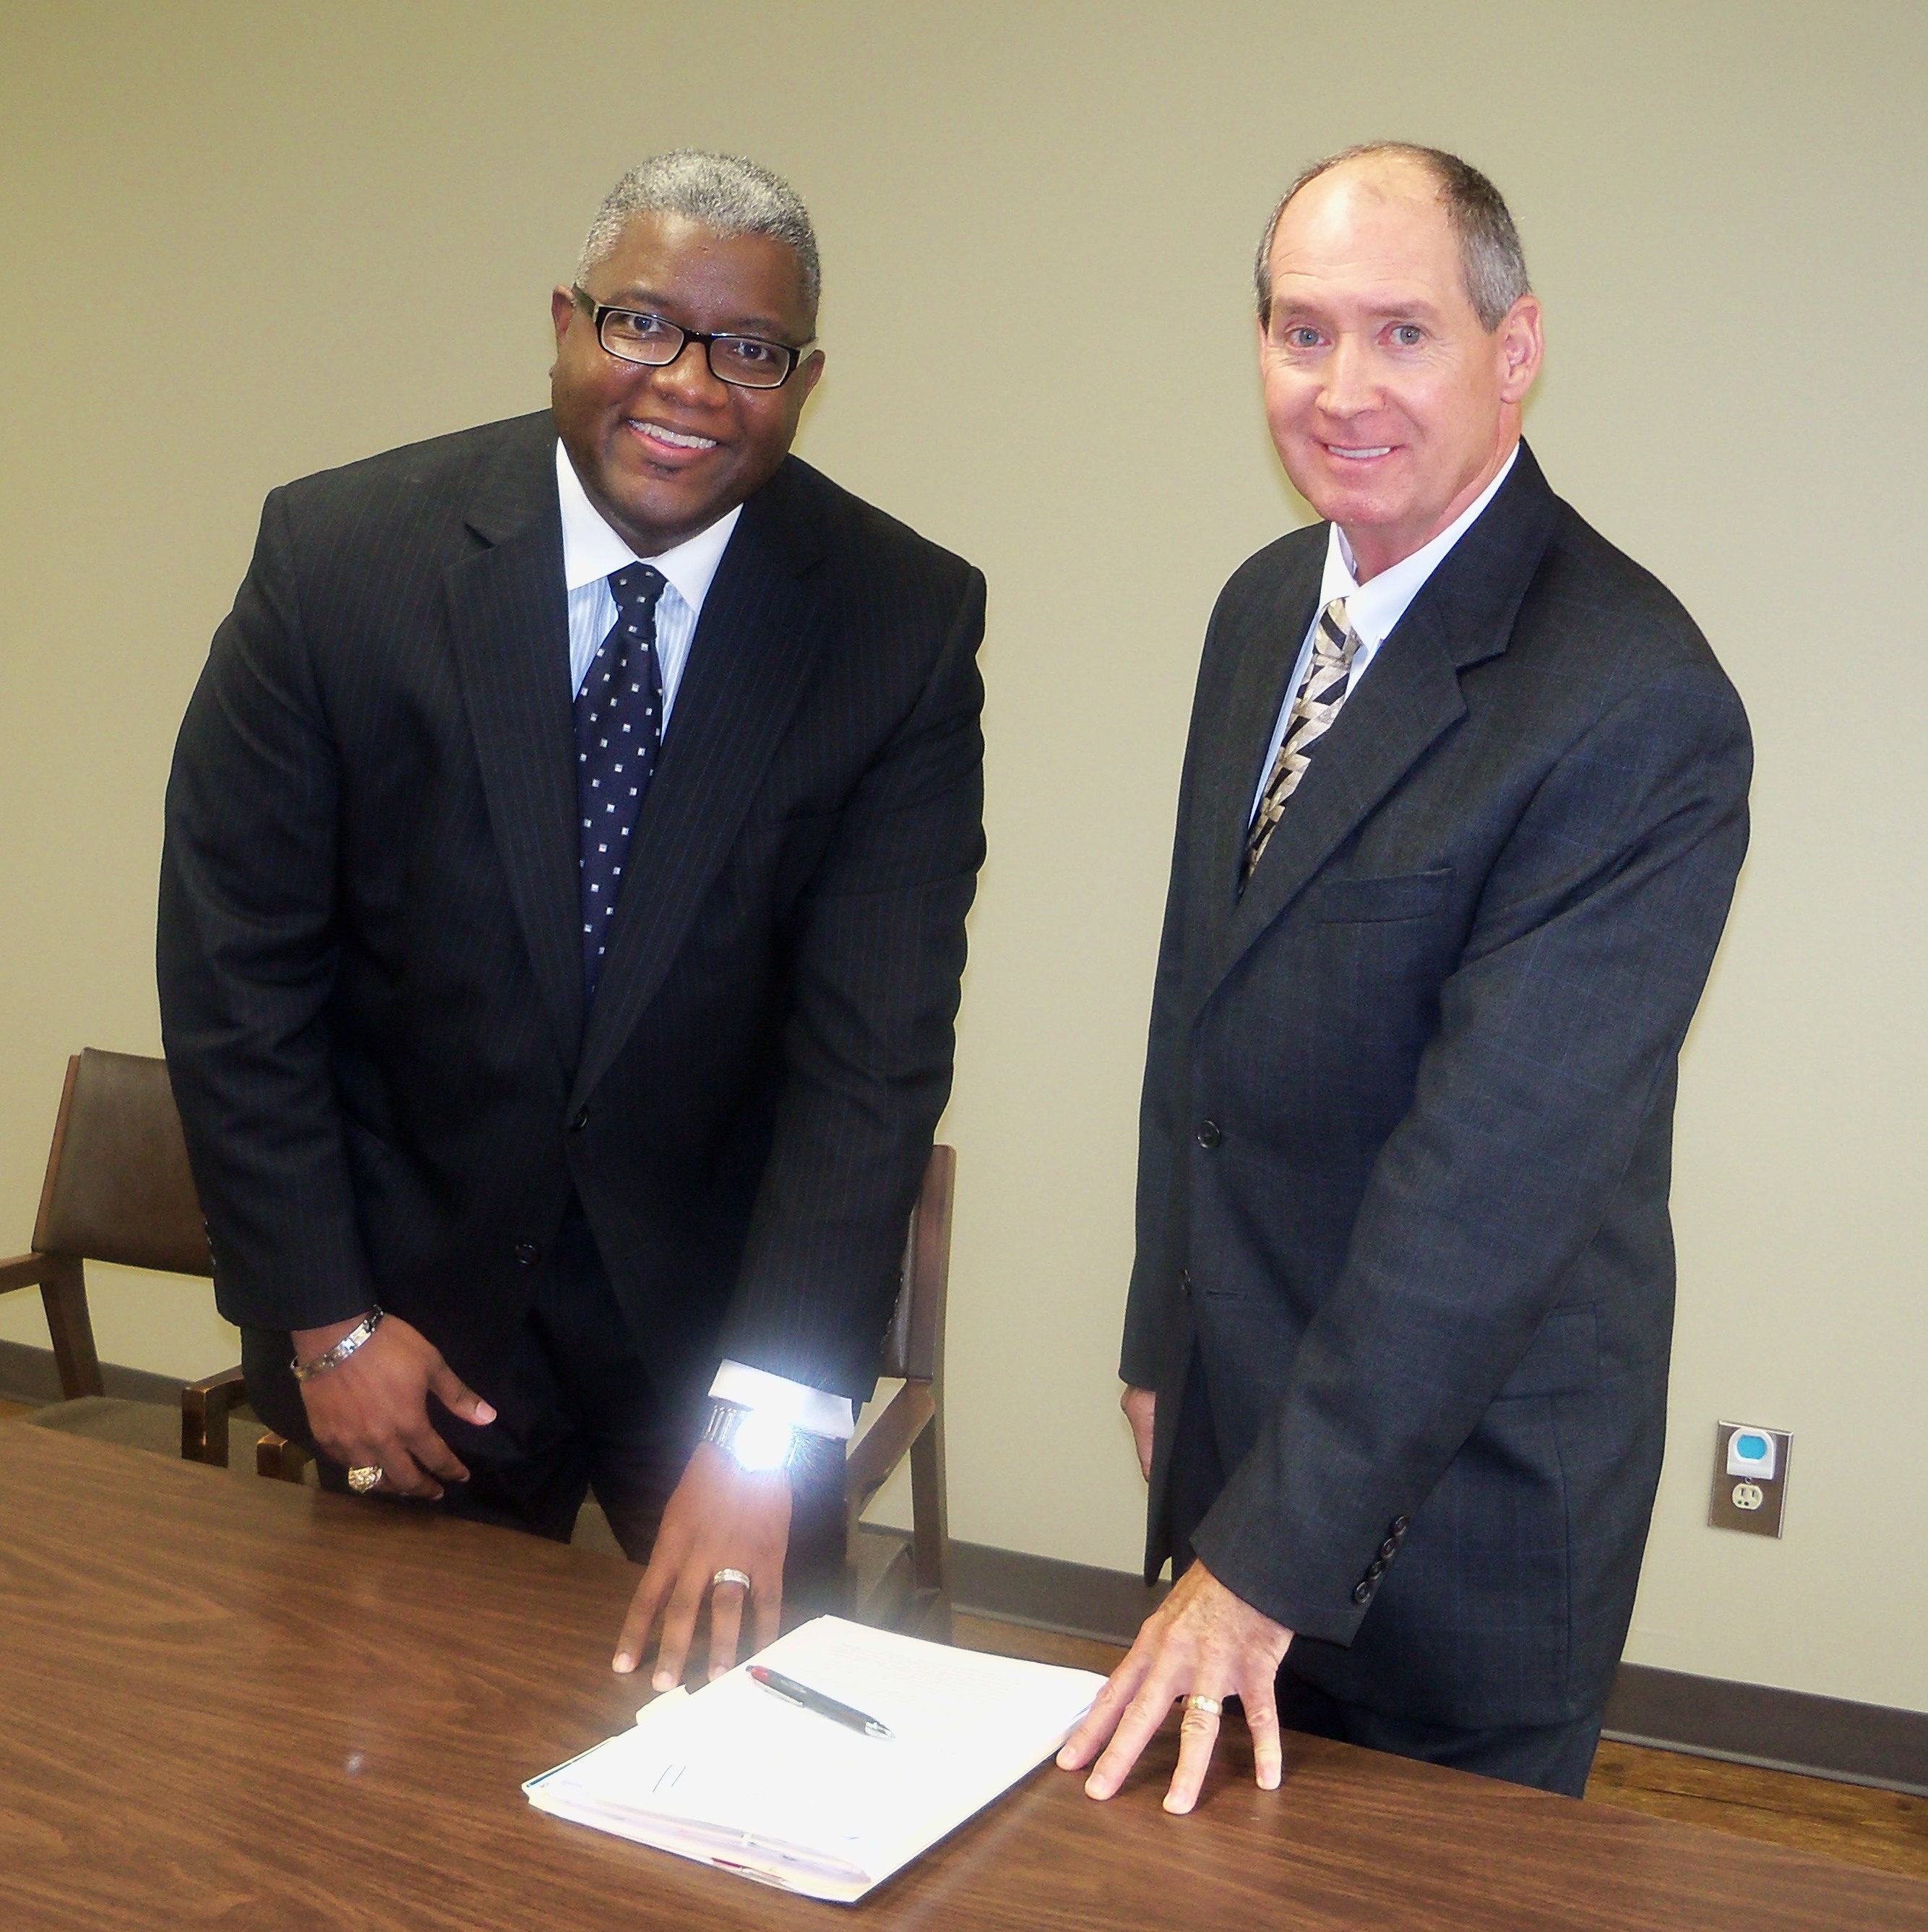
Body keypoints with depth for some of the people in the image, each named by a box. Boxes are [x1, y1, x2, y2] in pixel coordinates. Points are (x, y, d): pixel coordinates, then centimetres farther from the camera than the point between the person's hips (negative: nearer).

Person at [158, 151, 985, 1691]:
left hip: (726, 1299, 0)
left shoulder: (906, 622, -14)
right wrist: (324, 1321, -9)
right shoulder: (339, 554, -13)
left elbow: (874, 1043, -19)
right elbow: (238, 968, -7)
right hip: (408, 1291, 1)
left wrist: (766, 1421, -26)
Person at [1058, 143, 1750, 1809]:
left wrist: (1271, 1554, -24)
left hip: (1459, 1500, -7)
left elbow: (1494, 1175, -26)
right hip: (1236, 1415, 7)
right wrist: (1165, 1341, 14)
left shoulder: (1639, 705, -24)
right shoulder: (1266, 607, 3)